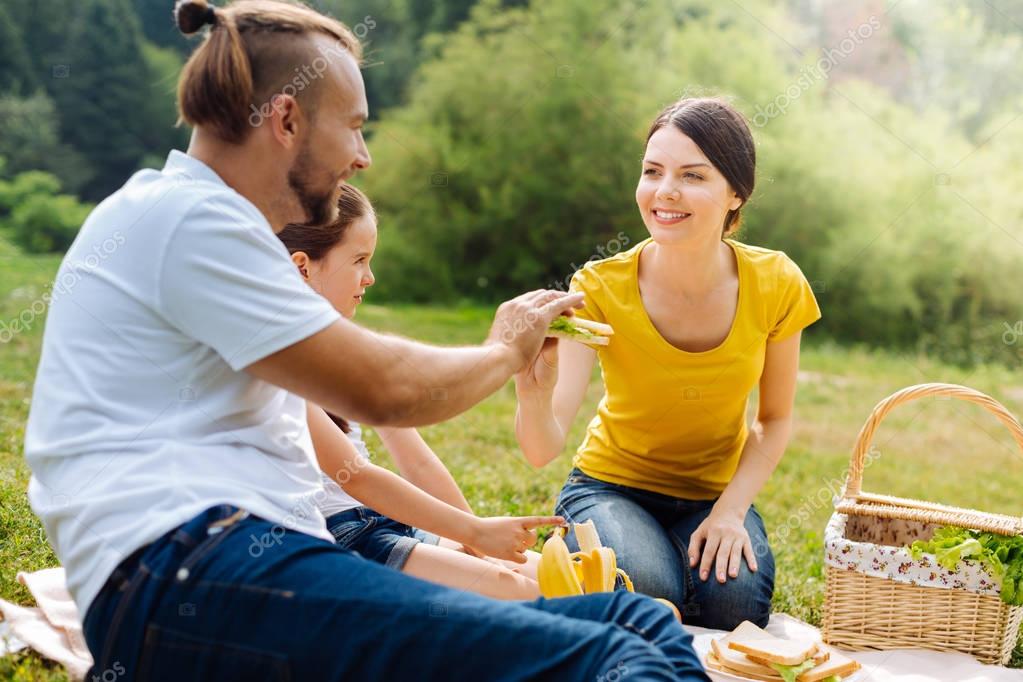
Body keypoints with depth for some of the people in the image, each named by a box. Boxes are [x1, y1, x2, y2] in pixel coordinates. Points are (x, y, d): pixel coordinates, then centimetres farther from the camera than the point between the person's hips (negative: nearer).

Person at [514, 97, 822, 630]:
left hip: (717, 494, 2)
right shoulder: (602, 287, -20)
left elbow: (775, 419, 1)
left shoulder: (775, 285, -15)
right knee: (646, 590, -30)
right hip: (612, 486, -1)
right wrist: (534, 395, -51)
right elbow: (544, 449, -28)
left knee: (735, 601, -27)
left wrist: (730, 510, -14)